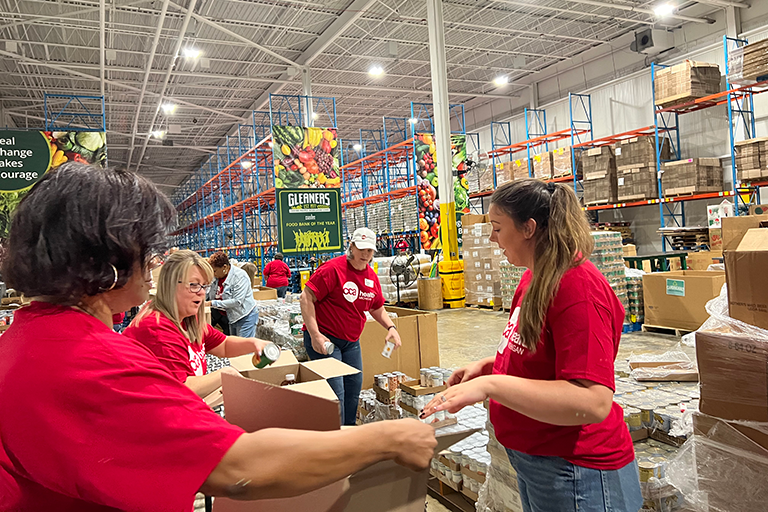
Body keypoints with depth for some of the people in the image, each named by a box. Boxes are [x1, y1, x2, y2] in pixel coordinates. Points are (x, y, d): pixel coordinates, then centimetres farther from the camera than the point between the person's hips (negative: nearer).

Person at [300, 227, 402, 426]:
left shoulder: (372, 277, 6)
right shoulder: (333, 268, -17)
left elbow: (377, 308, 20)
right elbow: (306, 298, -18)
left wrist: (391, 327, 2)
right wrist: (315, 334, -23)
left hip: (352, 341, 8)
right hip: (324, 339, -8)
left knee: (354, 389, 14)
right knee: (335, 394, -8)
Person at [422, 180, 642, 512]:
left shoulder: (578, 287, -26)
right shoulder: (534, 279, 3)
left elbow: (594, 402, -32)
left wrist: (490, 384, -37)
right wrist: (488, 365, 4)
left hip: (574, 472, -8)